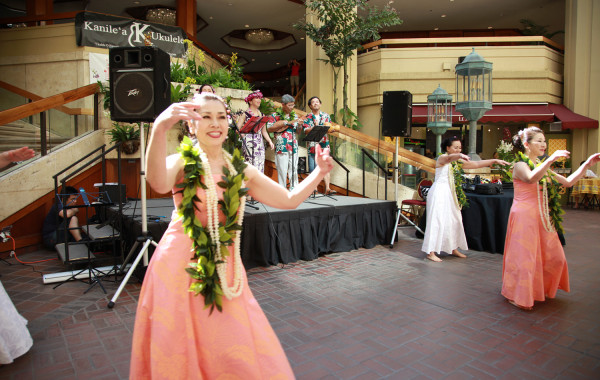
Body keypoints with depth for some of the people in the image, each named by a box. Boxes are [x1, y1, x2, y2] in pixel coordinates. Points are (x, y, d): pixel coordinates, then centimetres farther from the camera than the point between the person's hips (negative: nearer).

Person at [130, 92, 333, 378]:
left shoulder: (241, 171, 9)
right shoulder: (182, 162, -5)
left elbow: (289, 199, 12)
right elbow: (159, 184, -30)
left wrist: (319, 172, 2)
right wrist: (159, 130, -46)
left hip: (225, 267, 4)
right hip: (181, 265, -3)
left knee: (236, 350, 5)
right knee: (180, 348, 7)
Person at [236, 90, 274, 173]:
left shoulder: (261, 114, 16)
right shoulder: (245, 114, -1)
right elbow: (238, 129, -5)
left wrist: (269, 141, 7)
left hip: (260, 143, 6)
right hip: (249, 143, -5)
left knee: (260, 166, 2)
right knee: (252, 166, -10)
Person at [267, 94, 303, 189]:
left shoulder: (294, 115, 15)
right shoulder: (275, 115, 3)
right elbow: (269, 128, -9)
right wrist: (287, 123, -12)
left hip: (293, 147, 4)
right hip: (281, 147, -4)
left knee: (294, 169, 4)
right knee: (282, 170, -3)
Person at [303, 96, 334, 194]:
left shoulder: (326, 116, 14)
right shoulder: (307, 117, 7)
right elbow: (306, 131, -5)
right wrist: (314, 127, -21)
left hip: (324, 145, 1)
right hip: (312, 145, 0)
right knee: (312, 168, 1)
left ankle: (327, 188, -12)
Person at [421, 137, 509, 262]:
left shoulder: (458, 161, 15)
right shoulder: (442, 158, -8)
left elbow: (476, 164, 13)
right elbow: (449, 158, -32)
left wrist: (495, 161, 6)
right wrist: (461, 156, -53)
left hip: (451, 193, 9)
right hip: (439, 192, -9)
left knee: (454, 220, 12)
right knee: (437, 221, -10)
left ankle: (454, 249, 25)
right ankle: (430, 252, -7)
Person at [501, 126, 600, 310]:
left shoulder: (542, 167, 16)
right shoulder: (520, 165, -9)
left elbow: (568, 182, 15)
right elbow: (531, 179, -32)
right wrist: (551, 159, -35)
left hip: (543, 218, 8)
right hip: (524, 216, -8)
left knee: (553, 257, 12)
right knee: (524, 257, -3)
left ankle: (541, 290, 32)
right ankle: (516, 295, 12)